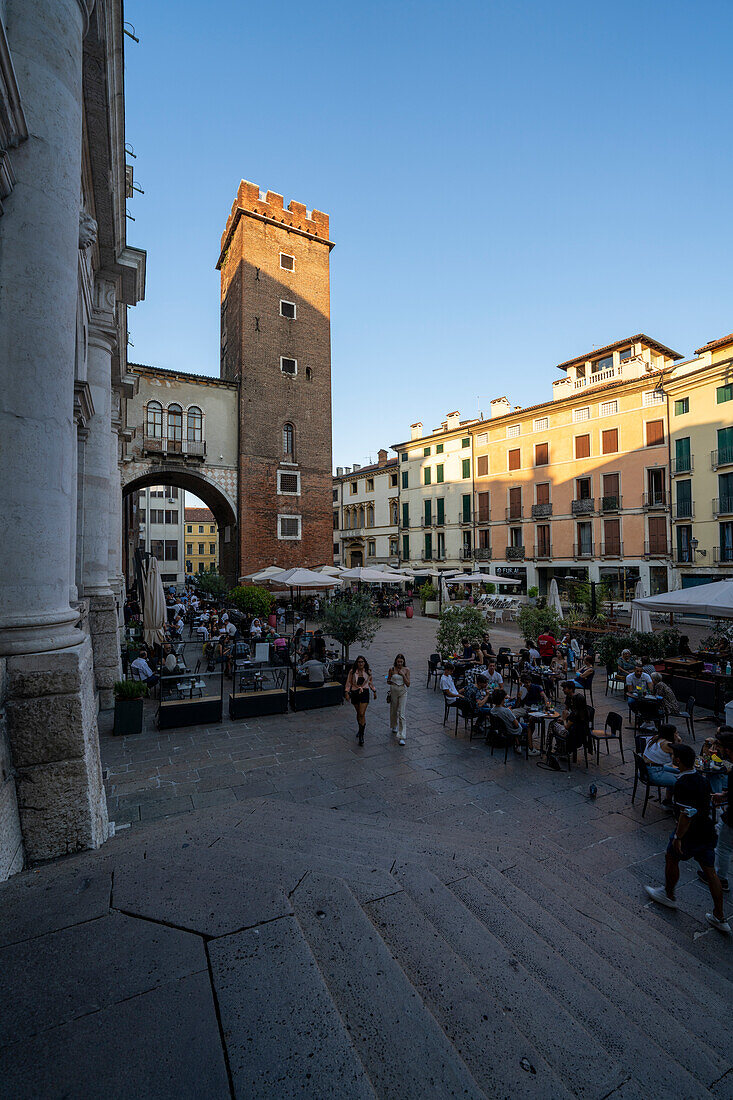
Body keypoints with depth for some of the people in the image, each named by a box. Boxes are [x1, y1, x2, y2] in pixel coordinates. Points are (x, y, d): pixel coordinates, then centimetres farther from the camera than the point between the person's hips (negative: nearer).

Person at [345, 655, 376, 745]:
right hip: (354, 693, 1)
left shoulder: (368, 672, 0)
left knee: (362, 714, -10)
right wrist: (347, 693, -6)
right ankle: (361, 729, 38)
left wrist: (374, 691, 18)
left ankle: (361, 735, -6)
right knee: (358, 713, 16)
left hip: (364, 693, -1)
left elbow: (370, 682, 14)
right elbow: (349, 682, 1)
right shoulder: (352, 671, -3)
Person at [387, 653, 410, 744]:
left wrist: (403, 674, -18)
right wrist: (390, 682, -17)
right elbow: (388, 681, 6)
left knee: (401, 714, -8)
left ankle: (401, 737, -7)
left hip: (403, 692, -2)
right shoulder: (392, 669, -5)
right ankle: (394, 726, 48)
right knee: (393, 710, 18)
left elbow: (408, 684, -7)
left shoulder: (406, 670, -6)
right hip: (393, 691, 2)